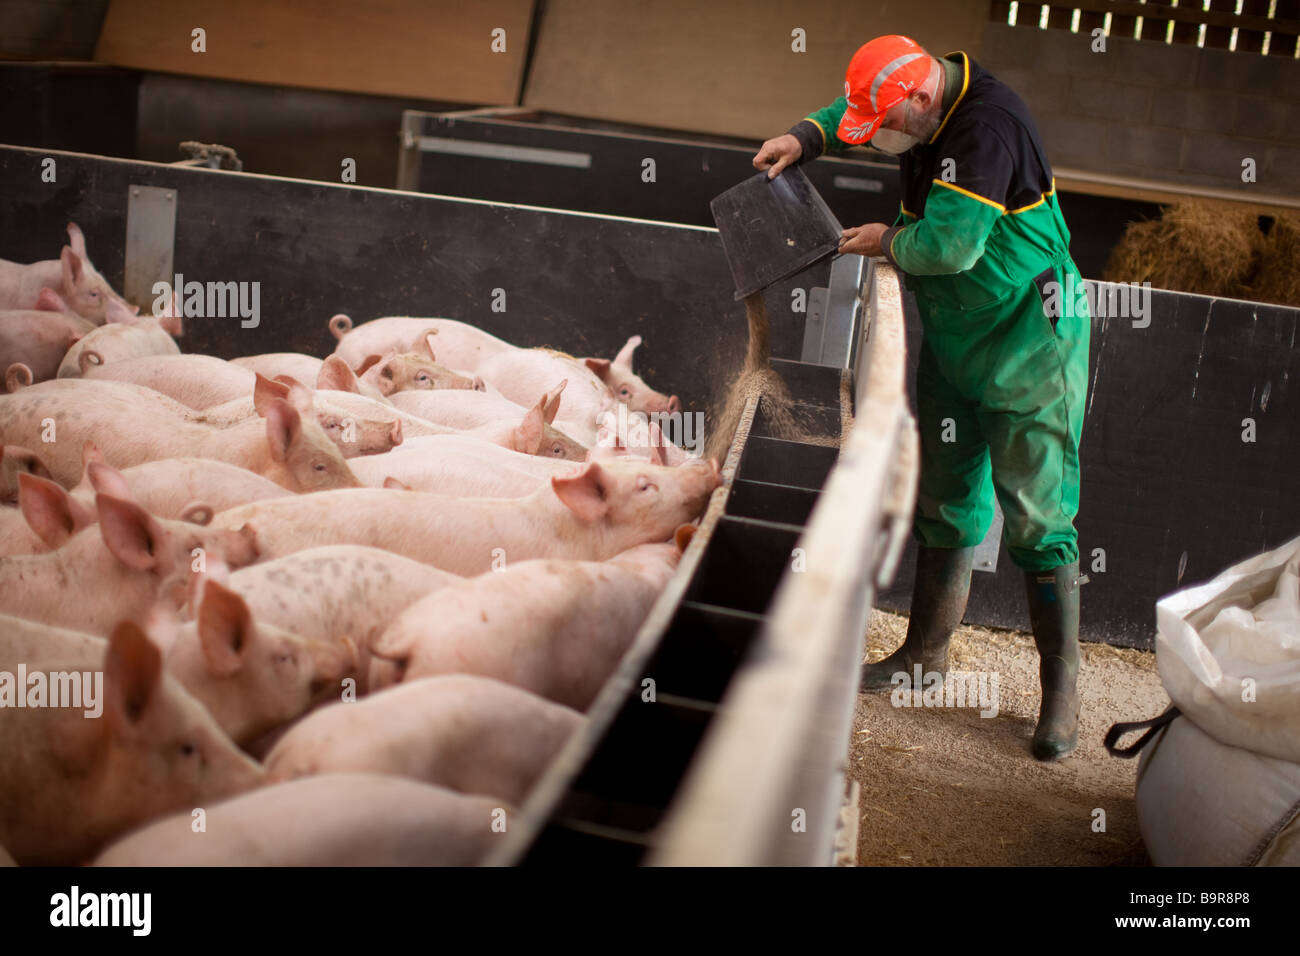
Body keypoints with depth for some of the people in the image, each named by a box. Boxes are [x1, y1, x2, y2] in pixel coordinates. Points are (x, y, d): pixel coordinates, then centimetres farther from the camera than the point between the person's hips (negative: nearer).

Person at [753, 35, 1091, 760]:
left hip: (1029, 347, -9)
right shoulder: (926, 100, 1)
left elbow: (948, 243, -33)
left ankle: (1062, 686, 6)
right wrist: (806, 138, 3)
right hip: (954, 340, 9)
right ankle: (928, 652, 28)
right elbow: (851, 113, 23)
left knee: (1035, 517, -6)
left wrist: (889, 242, -13)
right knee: (947, 499, 15)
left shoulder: (989, 127, -27)